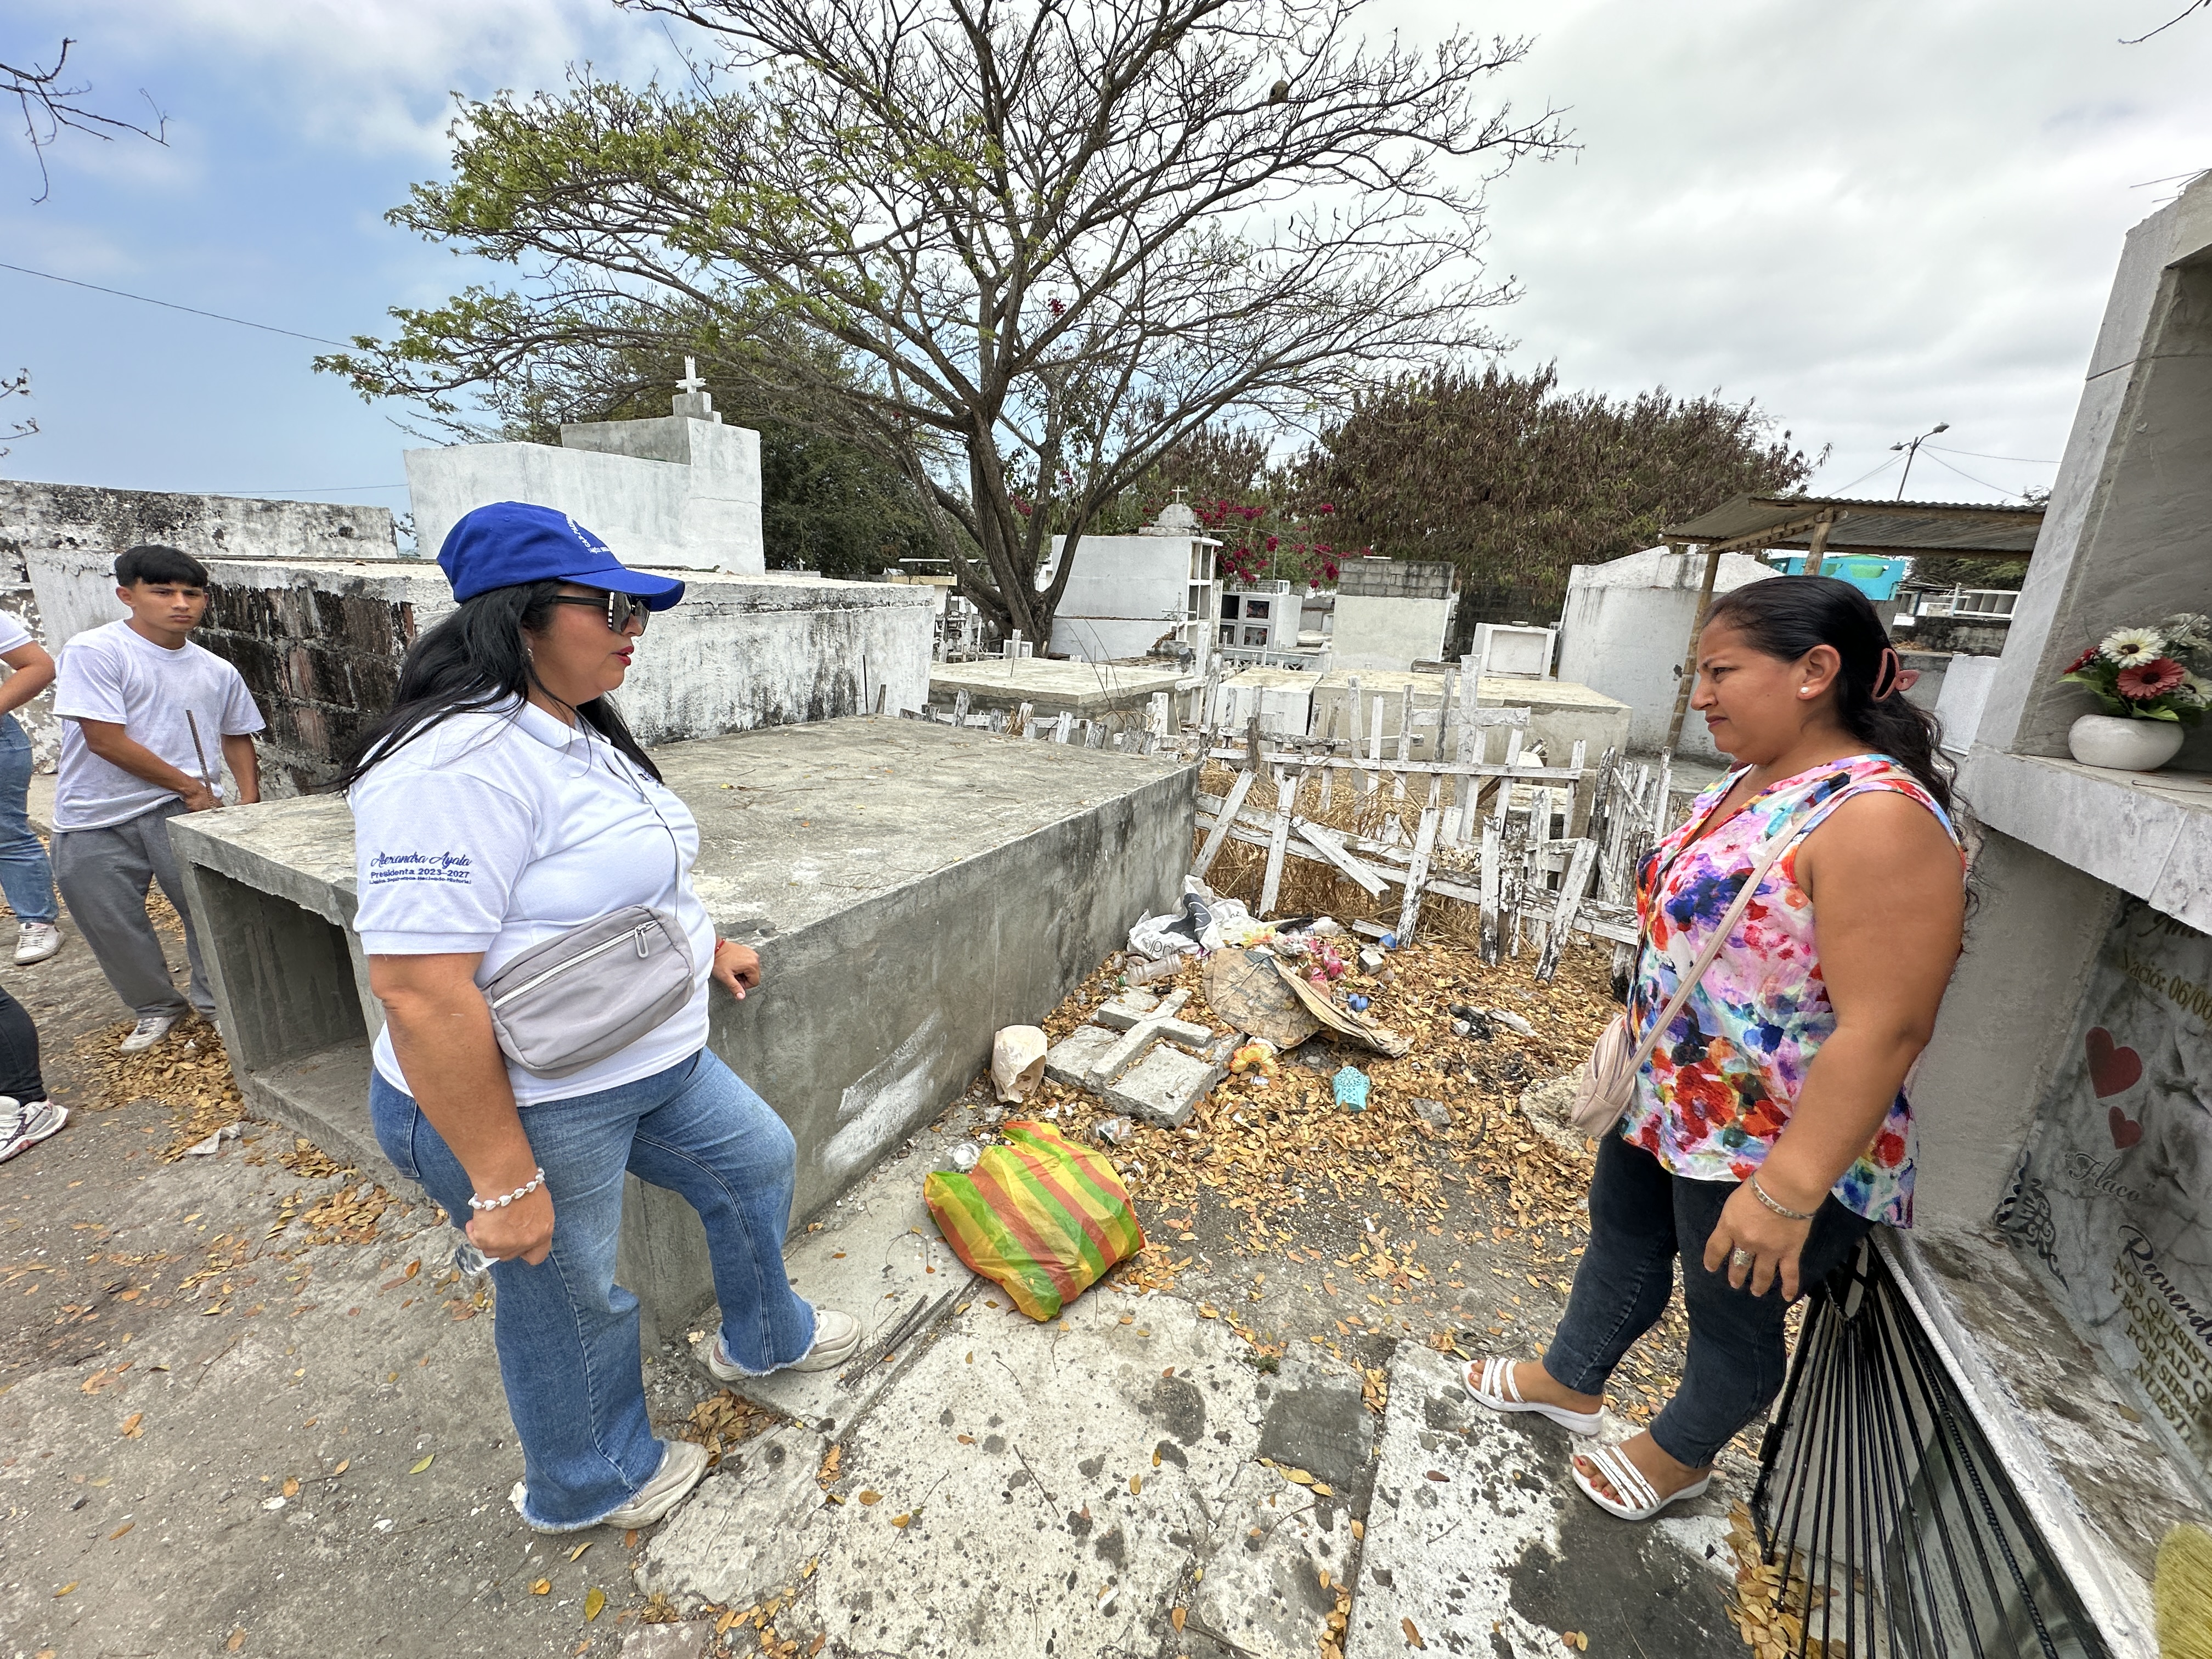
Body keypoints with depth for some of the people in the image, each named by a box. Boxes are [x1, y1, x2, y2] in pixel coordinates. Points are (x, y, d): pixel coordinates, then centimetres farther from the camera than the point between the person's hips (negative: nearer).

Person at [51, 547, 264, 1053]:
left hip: (187, 811, 2)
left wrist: (248, 798, 5)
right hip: (94, 823, -1)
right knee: (112, 925, 8)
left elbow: (236, 736, 18)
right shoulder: (93, 652, -8)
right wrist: (190, 786, -7)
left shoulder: (218, 671, 7)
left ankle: (218, 1002, 16)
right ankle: (156, 1007, 30)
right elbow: (106, 740, -12)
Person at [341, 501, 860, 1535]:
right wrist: (503, 1181, -25)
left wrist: (705, 945, 21)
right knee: (572, 1300, 14)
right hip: (521, 1109, -9)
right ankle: (587, 1486, 45)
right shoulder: (458, 760, -29)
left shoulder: (579, 732, 4)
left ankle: (762, 1339, 49)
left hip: (652, 1064, 9)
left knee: (756, 1162, 21)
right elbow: (418, 987, -30)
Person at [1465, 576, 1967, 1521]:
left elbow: (1882, 1029, -29)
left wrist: (1788, 1194, -26)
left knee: (1731, 1311, 18)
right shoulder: (1749, 783, 1)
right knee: (1621, 1242, 25)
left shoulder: (1877, 818, -28)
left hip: (1769, 1150, -8)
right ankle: (1569, 1382, 50)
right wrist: (1632, 1052, 18)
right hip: (1665, 1105, 8)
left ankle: (1680, 1455, 46)